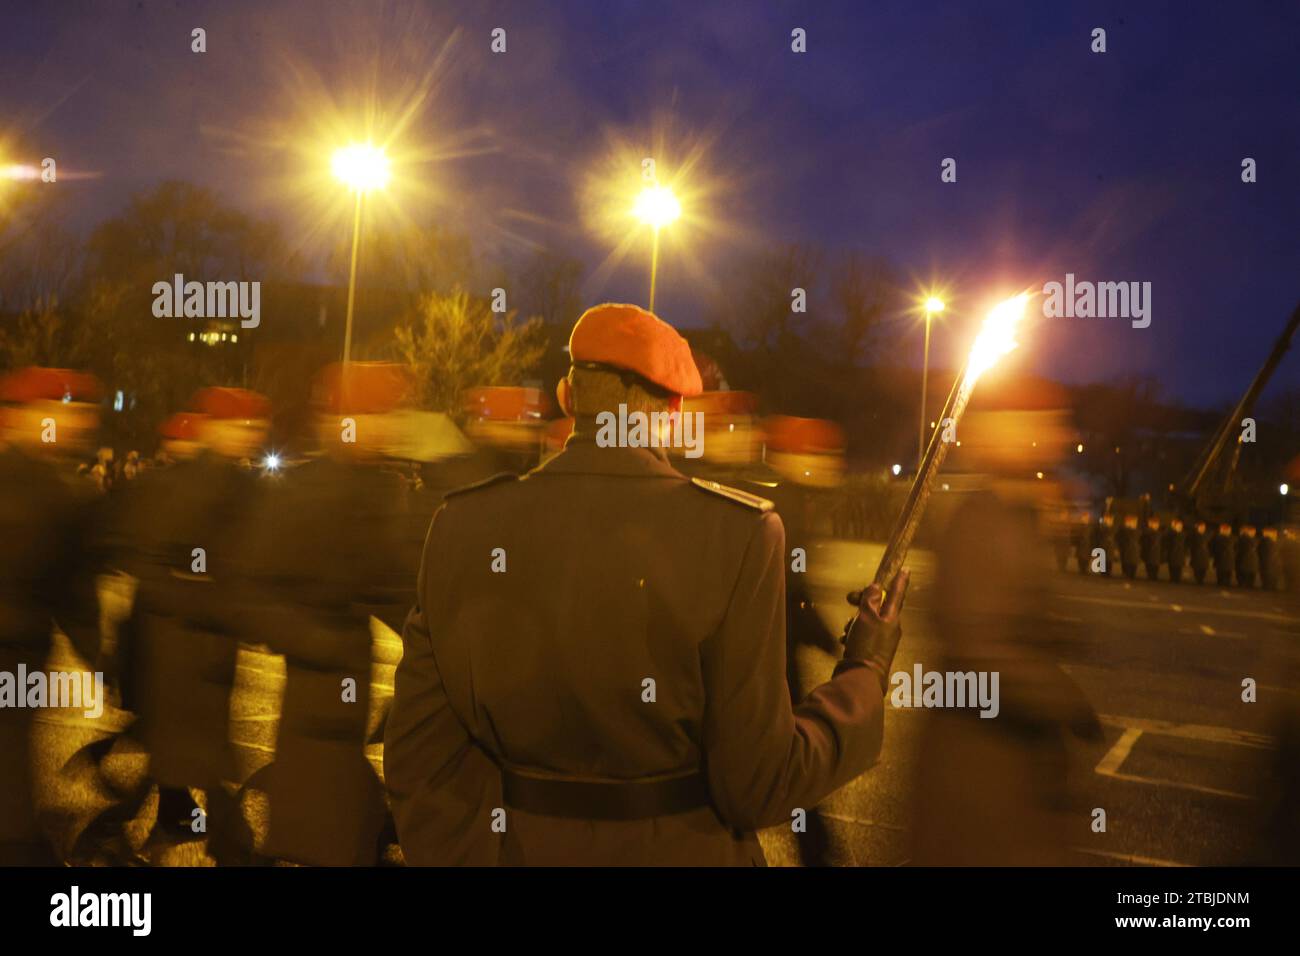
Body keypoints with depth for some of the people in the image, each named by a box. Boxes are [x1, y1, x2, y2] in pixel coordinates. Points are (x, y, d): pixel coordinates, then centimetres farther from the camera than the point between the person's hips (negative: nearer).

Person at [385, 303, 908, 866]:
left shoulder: (463, 528, -8)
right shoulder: (735, 533, -18)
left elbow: (421, 754, -8)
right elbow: (759, 784, -16)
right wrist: (865, 673, -1)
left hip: (520, 851, 3)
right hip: (678, 855, -2)